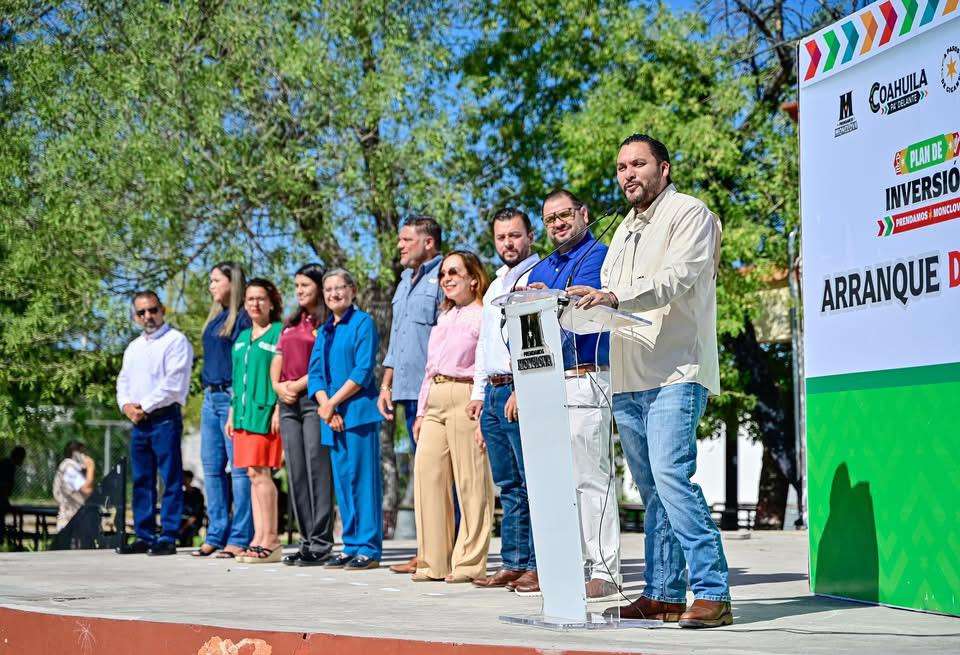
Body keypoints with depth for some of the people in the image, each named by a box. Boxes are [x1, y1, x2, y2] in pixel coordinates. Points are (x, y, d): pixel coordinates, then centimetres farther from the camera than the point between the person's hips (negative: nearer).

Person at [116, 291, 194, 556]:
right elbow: (123, 381, 20)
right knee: (141, 480, 8)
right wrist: (126, 405, -1)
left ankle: (168, 537, -6)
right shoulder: (134, 347, 22)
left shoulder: (176, 341, -4)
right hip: (139, 421, 8)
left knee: (171, 479, -6)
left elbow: (173, 383, -13)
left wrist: (145, 407, -11)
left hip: (165, 417, -8)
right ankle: (145, 537, 12)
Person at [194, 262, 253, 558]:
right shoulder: (214, 318, 19)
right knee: (212, 467, 8)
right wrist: (208, 392, 18)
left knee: (239, 467, -6)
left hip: (233, 397, -9)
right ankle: (216, 535, 13)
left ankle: (239, 538, -5)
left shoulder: (244, 317, -7)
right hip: (211, 398, 9)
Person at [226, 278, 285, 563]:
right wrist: (232, 412, 18)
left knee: (260, 472, -12)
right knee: (252, 474, 6)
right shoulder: (242, 337, 19)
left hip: (266, 411, -8)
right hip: (244, 411, 8)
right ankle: (259, 538, 9)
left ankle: (270, 539, -9)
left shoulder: (279, 332, -3)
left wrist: (279, 409, -16)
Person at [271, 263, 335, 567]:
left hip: (314, 399, -8)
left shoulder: (326, 322, -3)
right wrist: (278, 386, 1)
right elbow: (277, 362, 19)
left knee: (317, 470, -9)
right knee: (296, 473, 6)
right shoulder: (291, 324, 21)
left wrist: (298, 385, -11)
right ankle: (307, 540, 11)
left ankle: (321, 544, -7)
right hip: (288, 403, 8)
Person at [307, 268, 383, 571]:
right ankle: (351, 546, 14)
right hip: (332, 416, 7)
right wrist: (326, 407, -5)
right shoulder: (324, 331, 18)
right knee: (342, 481, 8)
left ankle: (369, 549, -4)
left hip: (358, 412, -7)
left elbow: (363, 371, -11)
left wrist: (332, 403, -11)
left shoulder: (363, 322, -3)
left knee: (362, 478, -7)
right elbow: (315, 374, 12)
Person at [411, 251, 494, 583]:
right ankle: (434, 561, 6)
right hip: (434, 401, 8)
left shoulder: (484, 315, 1)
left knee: (470, 481, -6)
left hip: (466, 396, -8)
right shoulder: (444, 319, 26)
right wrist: (421, 412, 21)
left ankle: (469, 564, -3)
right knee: (426, 472, 1)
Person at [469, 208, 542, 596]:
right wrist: (479, 393, 19)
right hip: (493, 391, 9)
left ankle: (539, 565, -7)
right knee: (508, 486, 9)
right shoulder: (494, 286, 24)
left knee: (534, 482, -8)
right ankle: (514, 563, 13)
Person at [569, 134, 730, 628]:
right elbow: (608, 299, 25)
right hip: (628, 379, 8)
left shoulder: (689, 213, 0)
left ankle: (712, 592, -17)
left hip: (675, 371, -8)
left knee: (670, 475, -20)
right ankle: (662, 594, 12)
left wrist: (615, 298, -27)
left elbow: (678, 278, -16)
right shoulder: (625, 230, 26)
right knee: (652, 490, 8)